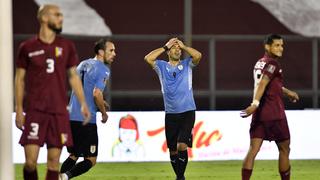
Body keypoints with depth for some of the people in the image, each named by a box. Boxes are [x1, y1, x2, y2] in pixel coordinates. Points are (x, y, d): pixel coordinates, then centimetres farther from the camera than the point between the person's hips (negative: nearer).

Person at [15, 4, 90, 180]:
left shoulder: (66, 46, 8)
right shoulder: (27, 47, 1)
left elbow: (73, 76, 14)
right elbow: (20, 79, 5)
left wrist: (83, 104, 7)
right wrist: (19, 110, 0)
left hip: (59, 112, 2)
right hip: (35, 111, -2)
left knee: (54, 161, 2)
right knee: (31, 160, -10)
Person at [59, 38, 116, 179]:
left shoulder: (83, 65, 17)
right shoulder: (103, 70, -9)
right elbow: (96, 94, -20)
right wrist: (104, 113, -5)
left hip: (71, 116, 8)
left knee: (74, 156, 21)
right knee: (91, 160, -1)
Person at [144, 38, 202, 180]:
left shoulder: (187, 65, 7)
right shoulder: (162, 66, 8)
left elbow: (198, 56, -12)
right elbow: (148, 58, -9)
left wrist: (183, 46, -2)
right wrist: (165, 46, -3)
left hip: (187, 112, -2)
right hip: (170, 114, 2)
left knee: (182, 146, -16)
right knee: (173, 150, 6)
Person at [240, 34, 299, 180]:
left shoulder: (260, 63, 17)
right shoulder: (272, 63, -10)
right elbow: (262, 84, -25)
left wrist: (288, 92, 46)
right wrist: (255, 104, -35)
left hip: (259, 114, 7)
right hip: (274, 114, -7)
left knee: (253, 150, -1)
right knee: (284, 149, 8)